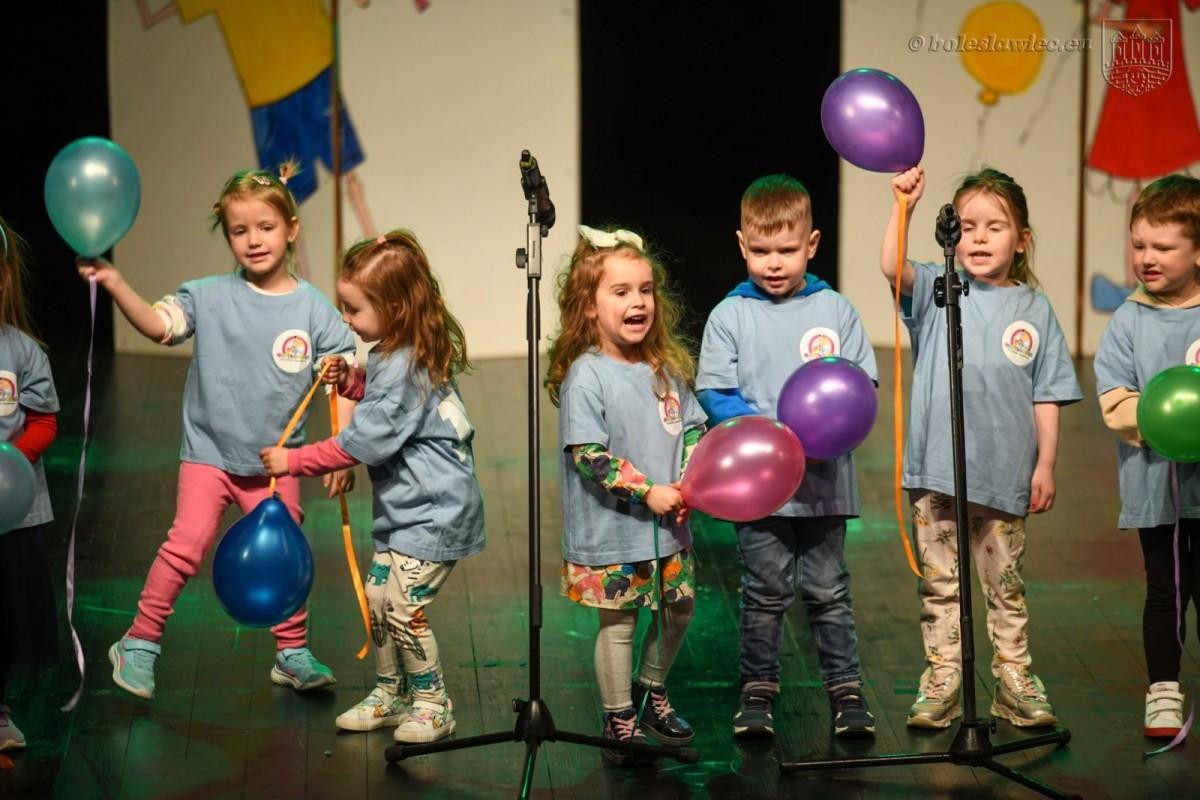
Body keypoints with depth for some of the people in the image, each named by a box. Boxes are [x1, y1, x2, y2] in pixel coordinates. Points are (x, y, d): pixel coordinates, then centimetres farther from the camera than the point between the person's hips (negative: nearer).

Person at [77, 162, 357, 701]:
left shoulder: (314, 310, -3)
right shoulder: (210, 297, -4)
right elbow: (159, 325, -16)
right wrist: (114, 284, -31)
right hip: (209, 451, -2)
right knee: (187, 544, -13)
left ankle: (293, 654, 24)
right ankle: (139, 644, 0)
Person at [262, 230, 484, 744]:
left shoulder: (403, 369, -25)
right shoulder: (405, 354, 5)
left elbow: (363, 443, -24)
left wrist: (293, 461, -17)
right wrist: (351, 380, 6)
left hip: (433, 513, -10)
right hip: (407, 510, 10)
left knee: (405, 609, -8)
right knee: (376, 600, 13)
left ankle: (434, 705, 7)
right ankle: (388, 697, 25)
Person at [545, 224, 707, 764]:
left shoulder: (665, 369, 5)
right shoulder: (586, 377, -16)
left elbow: (693, 427, 12)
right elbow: (588, 455, -20)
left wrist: (689, 481, -6)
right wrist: (647, 493, -22)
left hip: (669, 525, 6)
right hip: (611, 533, -6)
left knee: (679, 608, 17)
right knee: (619, 622, 4)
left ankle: (650, 692, 40)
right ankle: (619, 723, 19)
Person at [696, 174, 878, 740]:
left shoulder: (836, 311, 5)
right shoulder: (729, 317, 1)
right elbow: (715, 394, -2)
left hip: (826, 478, 1)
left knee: (828, 589, 7)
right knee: (765, 591, 5)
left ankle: (845, 688, 17)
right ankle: (758, 689, 18)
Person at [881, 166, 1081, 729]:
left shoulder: (1034, 310, 4)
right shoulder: (938, 291, 3)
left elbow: (1047, 397, 5)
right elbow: (891, 267, -18)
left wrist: (1045, 465, 1)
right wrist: (904, 206, -29)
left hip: (1005, 473, 0)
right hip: (936, 470, 0)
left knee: (1005, 584, 10)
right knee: (939, 582, 6)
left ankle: (1015, 683, 20)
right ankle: (942, 683, 14)